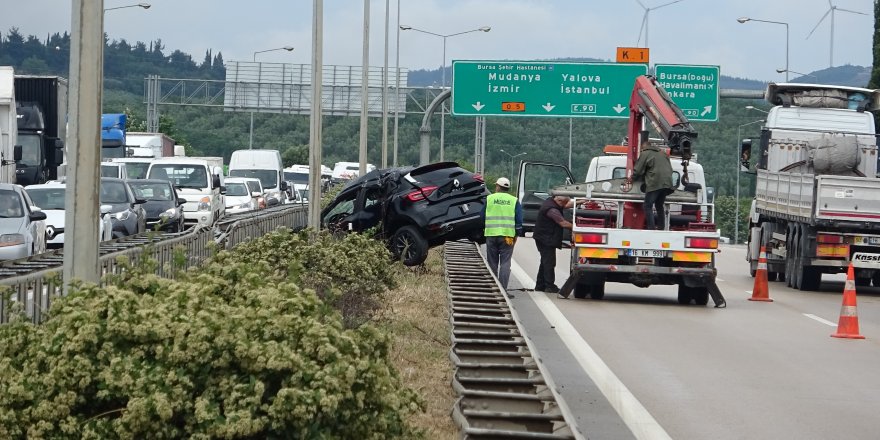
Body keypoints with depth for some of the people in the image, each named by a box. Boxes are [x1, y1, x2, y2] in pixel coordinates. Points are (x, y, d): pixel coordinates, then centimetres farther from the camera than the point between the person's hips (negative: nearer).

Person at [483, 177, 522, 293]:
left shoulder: (489, 199, 5)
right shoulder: (514, 201, 6)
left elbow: (482, 217, 8)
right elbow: (519, 220, 3)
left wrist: (482, 230, 19)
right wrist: (516, 235, 11)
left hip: (491, 234, 1)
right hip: (507, 235, -1)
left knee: (492, 263, 9)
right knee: (505, 263, -2)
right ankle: (503, 289, -11)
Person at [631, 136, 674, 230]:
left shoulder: (645, 154, 2)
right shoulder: (662, 154, 24)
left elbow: (638, 171, 0)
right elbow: (670, 169, 27)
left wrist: (632, 178, 19)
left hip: (654, 183, -7)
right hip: (667, 183, 7)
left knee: (648, 206, -4)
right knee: (659, 206, 19)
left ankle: (651, 228, -14)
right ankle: (662, 227, 15)